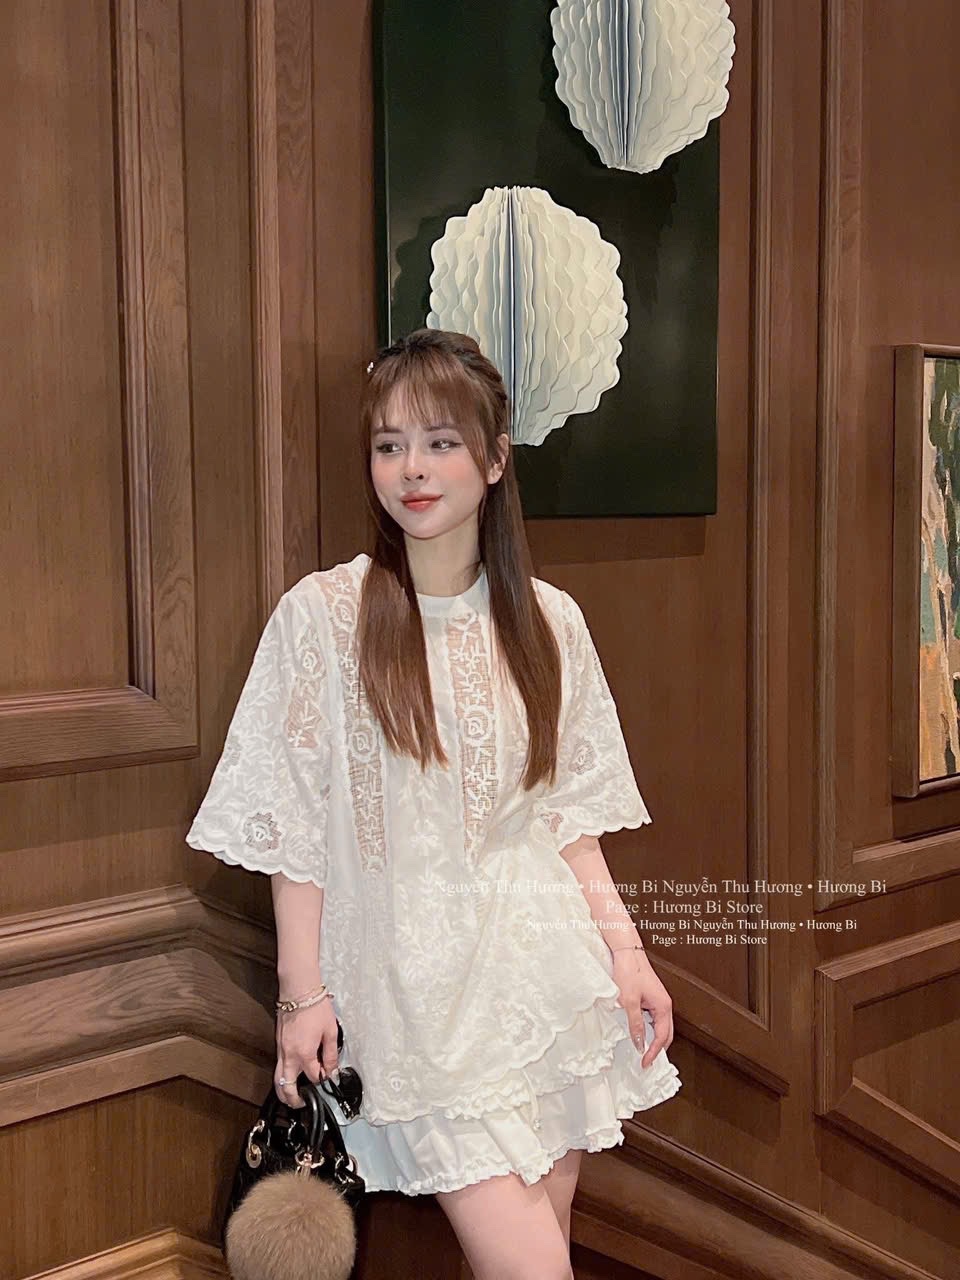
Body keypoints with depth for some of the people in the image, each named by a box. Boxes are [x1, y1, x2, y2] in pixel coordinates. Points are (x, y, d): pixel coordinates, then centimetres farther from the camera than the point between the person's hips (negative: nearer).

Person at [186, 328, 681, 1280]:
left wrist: (626, 951, 3)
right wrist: (303, 993, -6)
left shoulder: (549, 621, 4)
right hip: (416, 980, -3)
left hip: (546, 968, 4)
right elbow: (294, 826, -5)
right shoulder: (321, 614, -7)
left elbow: (568, 813, 9)